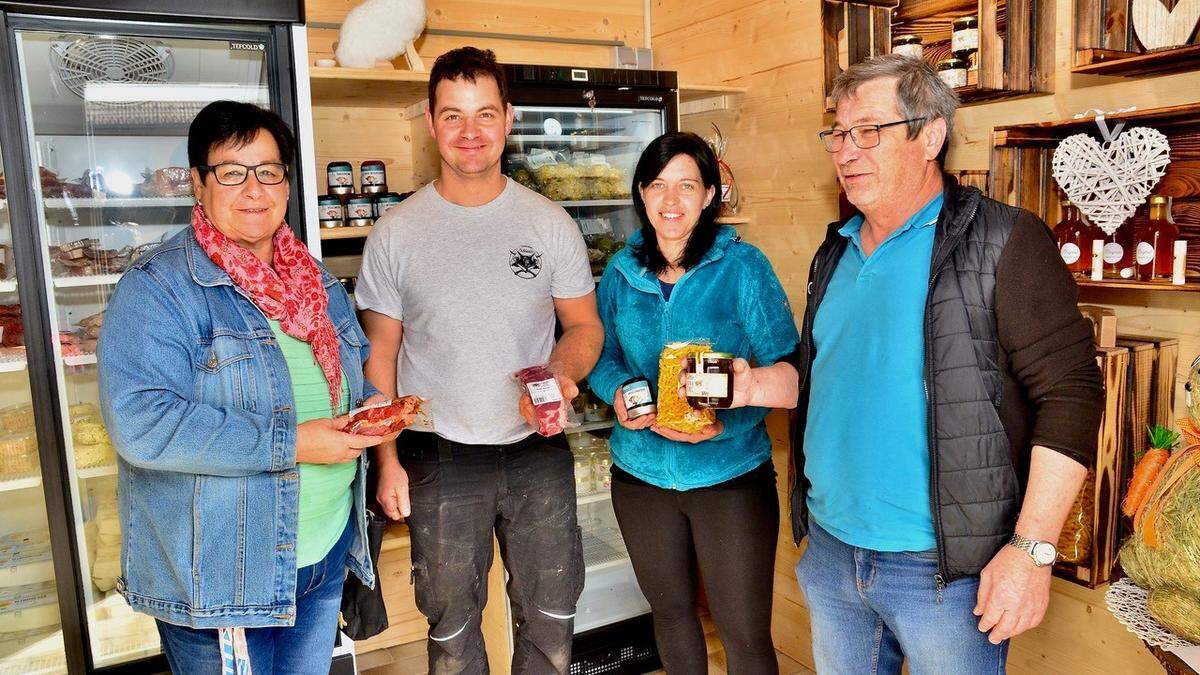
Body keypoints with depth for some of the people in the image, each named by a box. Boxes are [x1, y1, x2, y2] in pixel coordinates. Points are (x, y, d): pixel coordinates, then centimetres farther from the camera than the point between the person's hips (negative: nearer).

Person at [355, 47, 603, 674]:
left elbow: (584, 324, 5)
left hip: (538, 450, 1)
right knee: (451, 623, 14)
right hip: (439, 456, -1)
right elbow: (380, 353, 1)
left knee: (550, 615, 15)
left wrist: (562, 375, -17)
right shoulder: (396, 231, -3)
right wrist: (387, 459, -3)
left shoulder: (549, 222, -2)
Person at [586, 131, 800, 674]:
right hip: (641, 472, 4)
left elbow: (783, 365, -11)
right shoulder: (621, 272, 2)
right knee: (670, 611, 23)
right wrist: (619, 391, -13)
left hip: (731, 472, -3)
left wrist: (726, 421, -26)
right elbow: (602, 355, 9)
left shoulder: (742, 267, -10)